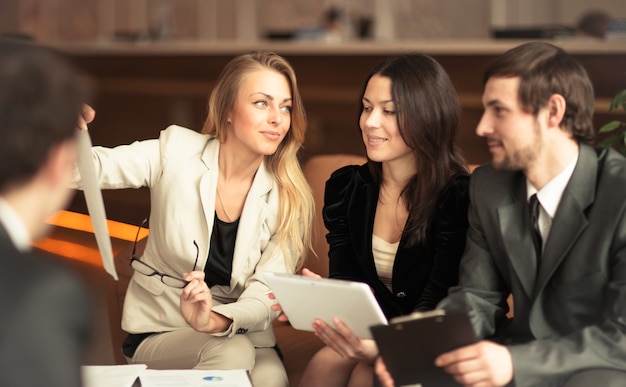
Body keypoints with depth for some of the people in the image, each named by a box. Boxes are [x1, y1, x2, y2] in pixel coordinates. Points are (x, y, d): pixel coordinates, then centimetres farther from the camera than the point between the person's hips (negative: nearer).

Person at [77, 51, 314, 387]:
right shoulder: (177, 152, -6)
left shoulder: (288, 197, -4)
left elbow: (267, 295, -12)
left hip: (240, 331, 1)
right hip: (158, 332, -1)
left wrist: (215, 320, -33)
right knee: (232, 353, -31)